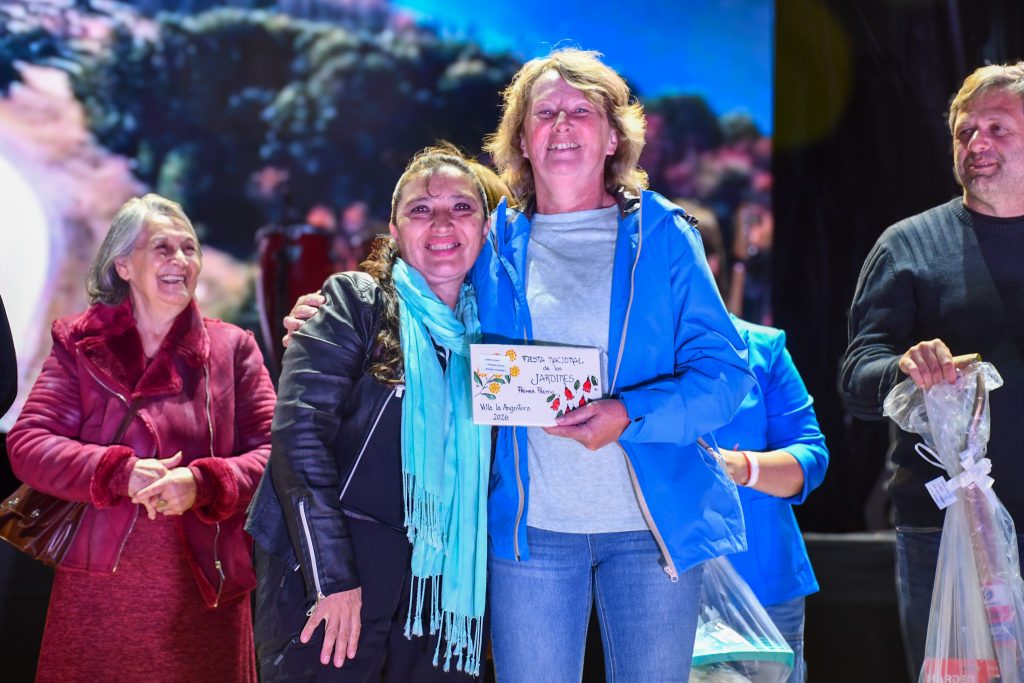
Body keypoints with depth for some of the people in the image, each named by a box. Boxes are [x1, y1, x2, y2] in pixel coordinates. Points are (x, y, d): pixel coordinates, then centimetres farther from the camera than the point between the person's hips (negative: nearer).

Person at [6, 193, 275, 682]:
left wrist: (203, 483, -18)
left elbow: (272, 451, 1)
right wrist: (120, 473, -16)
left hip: (204, 595, 0)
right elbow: (27, 444, -2)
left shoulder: (232, 348, 7)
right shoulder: (81, 345, 7)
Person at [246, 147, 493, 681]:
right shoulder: (354, 303, -3)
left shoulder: (489, 323, 10)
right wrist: (332, 576, -19)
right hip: (331, 571, -4)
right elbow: (299, 432, -13)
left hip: (445, 581, 4)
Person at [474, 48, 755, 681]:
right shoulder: (496, 246, 8)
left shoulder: (662, 236, 2)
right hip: (530, 525, 1)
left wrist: (629, 416, -18)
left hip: (655, 525, -1)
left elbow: (725, 372, -4)